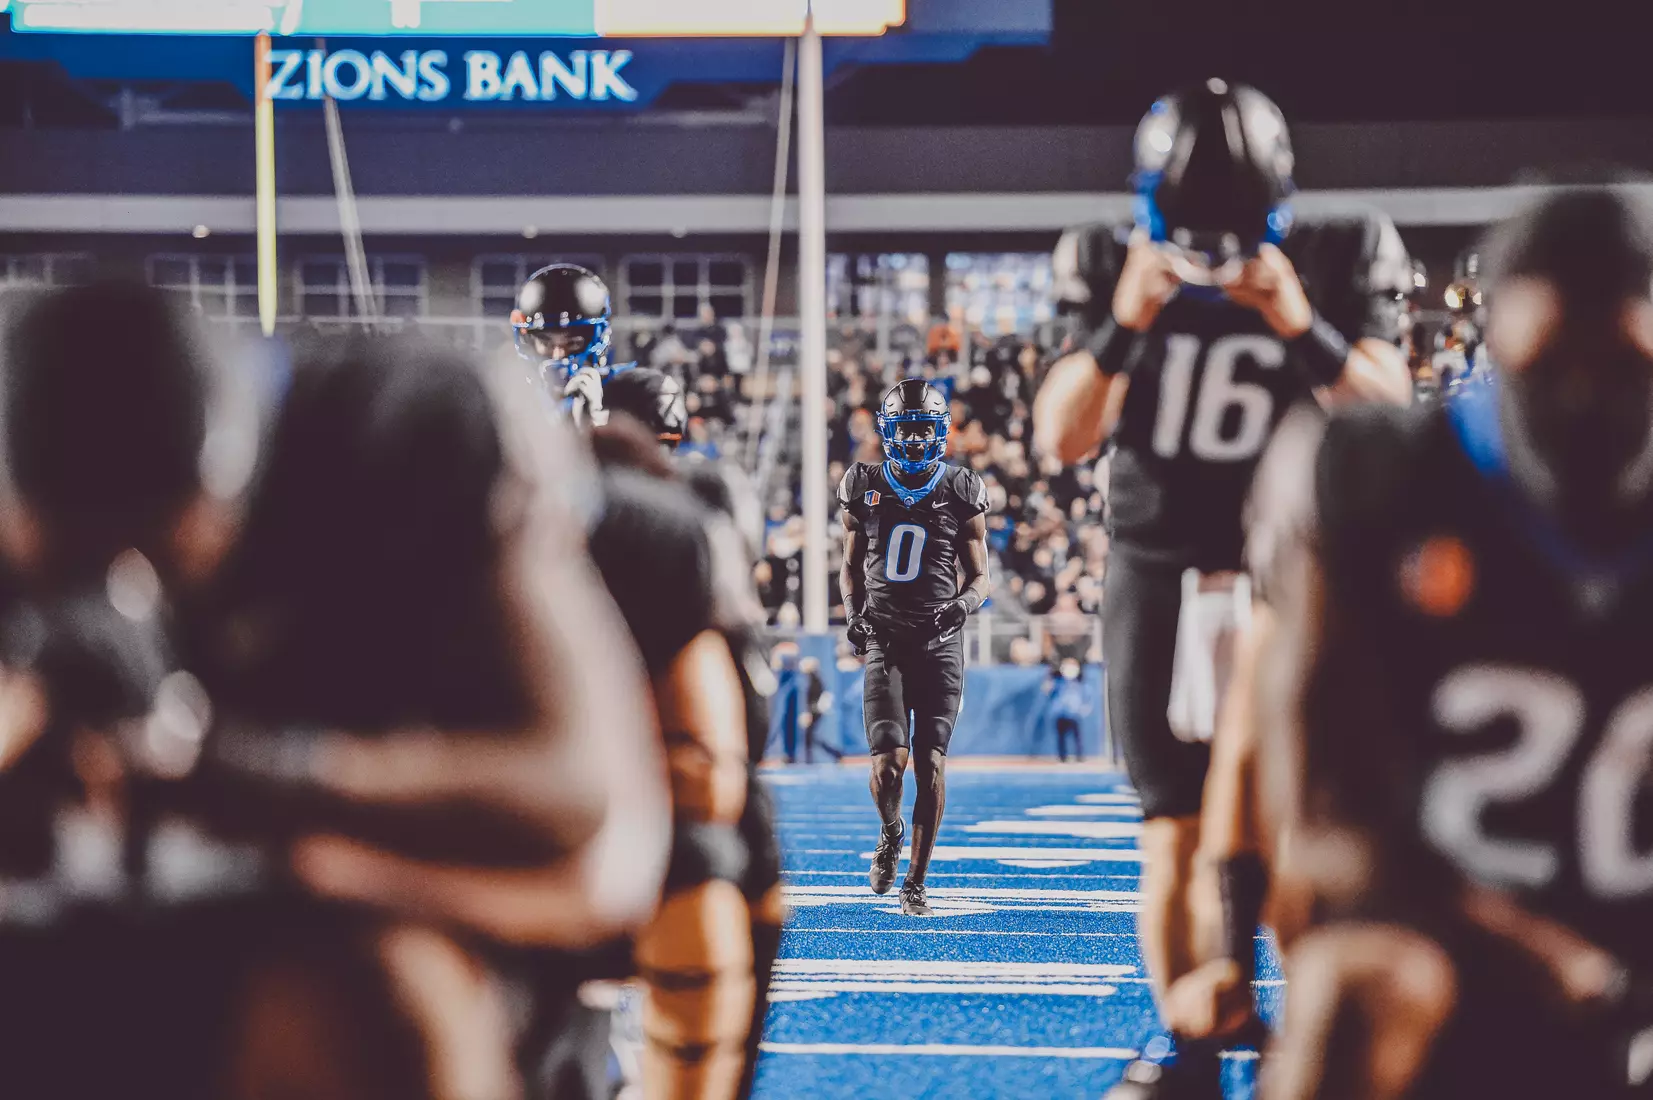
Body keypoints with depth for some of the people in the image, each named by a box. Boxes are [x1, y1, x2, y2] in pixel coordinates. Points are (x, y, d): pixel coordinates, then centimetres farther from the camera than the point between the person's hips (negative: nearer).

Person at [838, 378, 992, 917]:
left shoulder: (962, 493, 3)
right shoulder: (865, 488, 7)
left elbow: (979, 576, 10)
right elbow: (851, 566, 18)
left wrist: (963, 604, -12)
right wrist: (854, 613, 0)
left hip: (940, 643, 0)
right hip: (883, 642, 0)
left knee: (931, 765, -6)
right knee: (889, 761, -13)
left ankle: (916, 881, 5)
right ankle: (891, 832, 21)